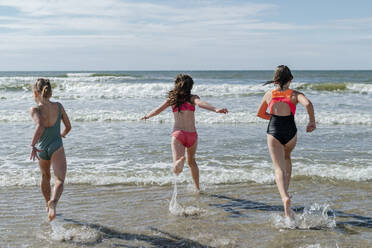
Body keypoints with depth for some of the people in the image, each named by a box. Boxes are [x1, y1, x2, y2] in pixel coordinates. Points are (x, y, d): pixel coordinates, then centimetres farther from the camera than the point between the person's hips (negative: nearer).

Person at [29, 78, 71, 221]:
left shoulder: (35, 110, -11)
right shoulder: (59, 106, -1)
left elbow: (40, 126, -30)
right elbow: (68, 126, 7)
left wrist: (32, 145, -26)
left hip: (41, 149, 1)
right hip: (57, 147, -1)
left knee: (45, 177, 25)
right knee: (59, 180, -12)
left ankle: (48, 204, 43)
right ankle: (53, 202, -41)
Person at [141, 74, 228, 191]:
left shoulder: (171, 99, 9)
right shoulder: (192, 98, 2)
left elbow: (157, 111, 18)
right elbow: (201, 103, -20)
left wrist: (146, 116, 38)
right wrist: (216, 110, -34)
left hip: (178, 134, -1)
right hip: (192, 134, 1)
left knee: (176, 169, -17)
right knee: (192, 161, 28)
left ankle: (180, 161, -51)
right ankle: (197, 188, 39)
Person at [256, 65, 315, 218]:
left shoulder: (269, 95, 9)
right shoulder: (295, 94, 2)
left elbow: (260, 114, 20)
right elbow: (308, 104, -18)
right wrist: (312, 121, -6)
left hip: (273, 132, 0)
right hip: (291, 132, 1)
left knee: (279, 168, -4)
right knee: (287, 157, 32)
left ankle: (285, 197, -28)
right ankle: (285, 189, 33)